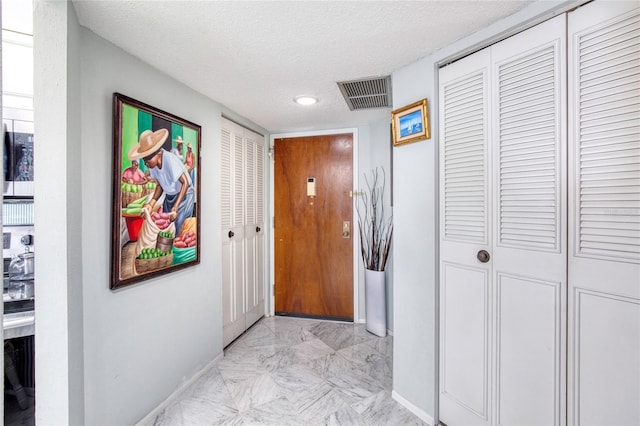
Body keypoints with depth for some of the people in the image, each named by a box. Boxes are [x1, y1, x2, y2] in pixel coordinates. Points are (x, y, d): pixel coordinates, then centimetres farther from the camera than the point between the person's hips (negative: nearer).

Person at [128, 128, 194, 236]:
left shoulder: (170, 160, -27)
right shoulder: (152, 164, -7)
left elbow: (185, 183, -25)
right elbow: (160, 186, 4)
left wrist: (175, 207, -28)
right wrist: (151, 204, -11)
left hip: (185, 195, -7)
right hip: (169, 196, 7)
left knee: (178, 229, -10)